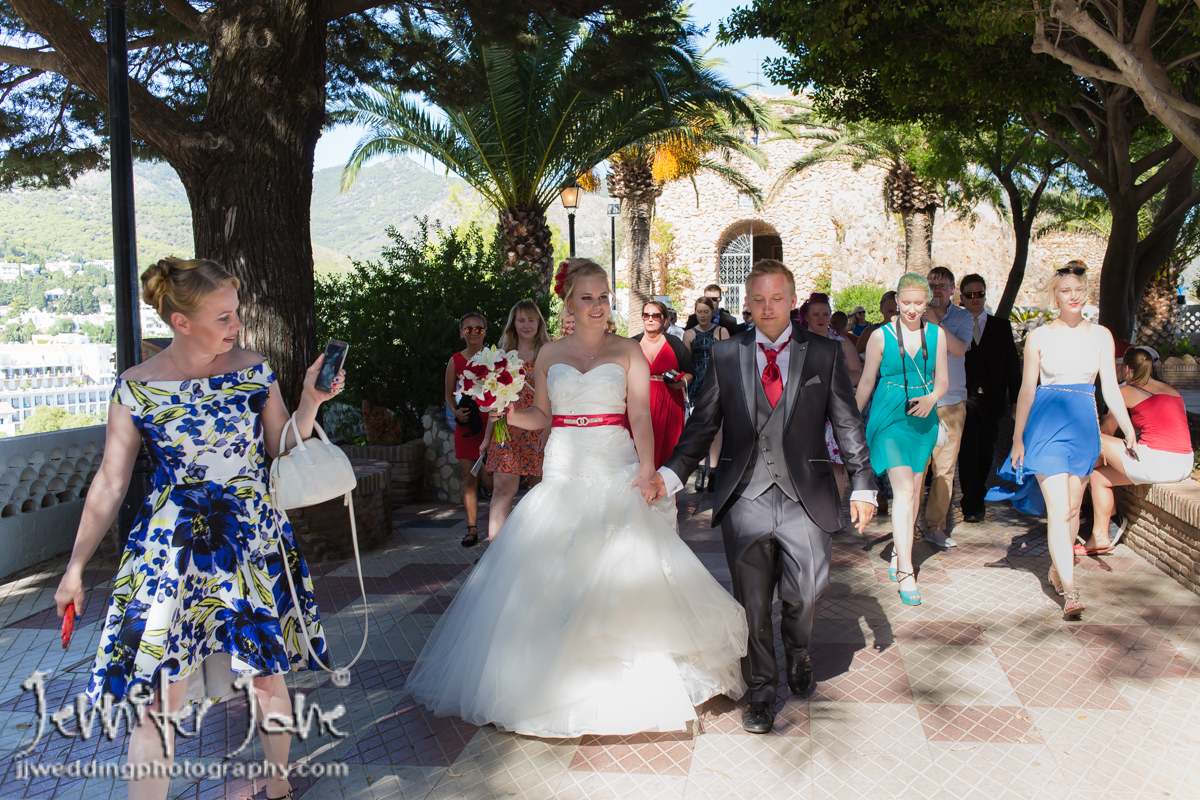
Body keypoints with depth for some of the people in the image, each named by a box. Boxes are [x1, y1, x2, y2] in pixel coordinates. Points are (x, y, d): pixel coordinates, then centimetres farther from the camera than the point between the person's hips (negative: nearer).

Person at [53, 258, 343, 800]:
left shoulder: (254, 372, 0)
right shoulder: (136, 388, -5)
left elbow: (283, 448, 3)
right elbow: (110, 484, 1)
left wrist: (310, 400, -12)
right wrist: (76, 564, 4)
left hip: (255, 546, 2)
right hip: (170, 552, -2)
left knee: (269, 675, 13)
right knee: (159, 699, -1)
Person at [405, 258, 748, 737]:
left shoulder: (628, 352, 3)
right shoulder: (549, 355, 10)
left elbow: (640, 416, -7)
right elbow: (542, 416, 14)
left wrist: (647, 471, -20)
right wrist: (505, 412, -5)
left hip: (616, 473, -2)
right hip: (563, 473, 2)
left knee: (620, 578, -2)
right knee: (552, 578, 2)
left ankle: (626, 688, 15)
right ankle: (556, 681, 18)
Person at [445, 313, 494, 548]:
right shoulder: (455, 361, 4)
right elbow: (449, 394, 12)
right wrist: (456, 411, -6)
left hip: (490, 422, -1)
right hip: (466, 425, 2)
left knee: (489, 479, -3)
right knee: (469, 478, 2)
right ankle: (472, 529, 11)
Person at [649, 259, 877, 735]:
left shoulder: (824, 355, 5)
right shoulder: (725, 356, 5)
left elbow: (848, 424, 6)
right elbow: (702, 424, 4)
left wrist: (863, 486, 1)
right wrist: (670, 475, -7)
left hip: (805, 498, 0)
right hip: (744, 499, 0)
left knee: (808, 593, 0)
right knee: (752, 602, 6)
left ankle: (798, 651, 36)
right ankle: (760, 691, 26)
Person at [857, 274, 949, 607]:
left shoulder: (936, 334, 6)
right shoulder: (880, 336, -3)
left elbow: (942, 381, 9)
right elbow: (866, 383, 4)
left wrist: (931, 398, -13)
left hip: (923, 420, 4)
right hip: (889, 418, -4)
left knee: (914, 492, 10)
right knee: (903, 490, -14)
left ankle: (898, 556, 30)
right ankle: (905, 573, -15)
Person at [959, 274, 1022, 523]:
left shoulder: (1002, 326, 11)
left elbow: (1012, 364, 10)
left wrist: (1017, 399, 3)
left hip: (992, 400, 3)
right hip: (964, 400, -3)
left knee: (985, 453, 9)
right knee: (968, 453, -7)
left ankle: (975, 499, 25)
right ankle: (973, 506, -1)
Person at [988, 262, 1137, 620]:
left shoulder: (1101, 335, 7)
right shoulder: (1038, 336, 1)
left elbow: (1111, 388, 8)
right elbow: (1027, 389, 2)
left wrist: (1129, 430, 2)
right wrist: (1018, 438, 2)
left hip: (1084, 426, 3)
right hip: (1046, 425, -3)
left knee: (1072, 508, 9)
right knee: (1058, 510, -10)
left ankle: (1058, 569, 29)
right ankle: (1069, 592, -10)